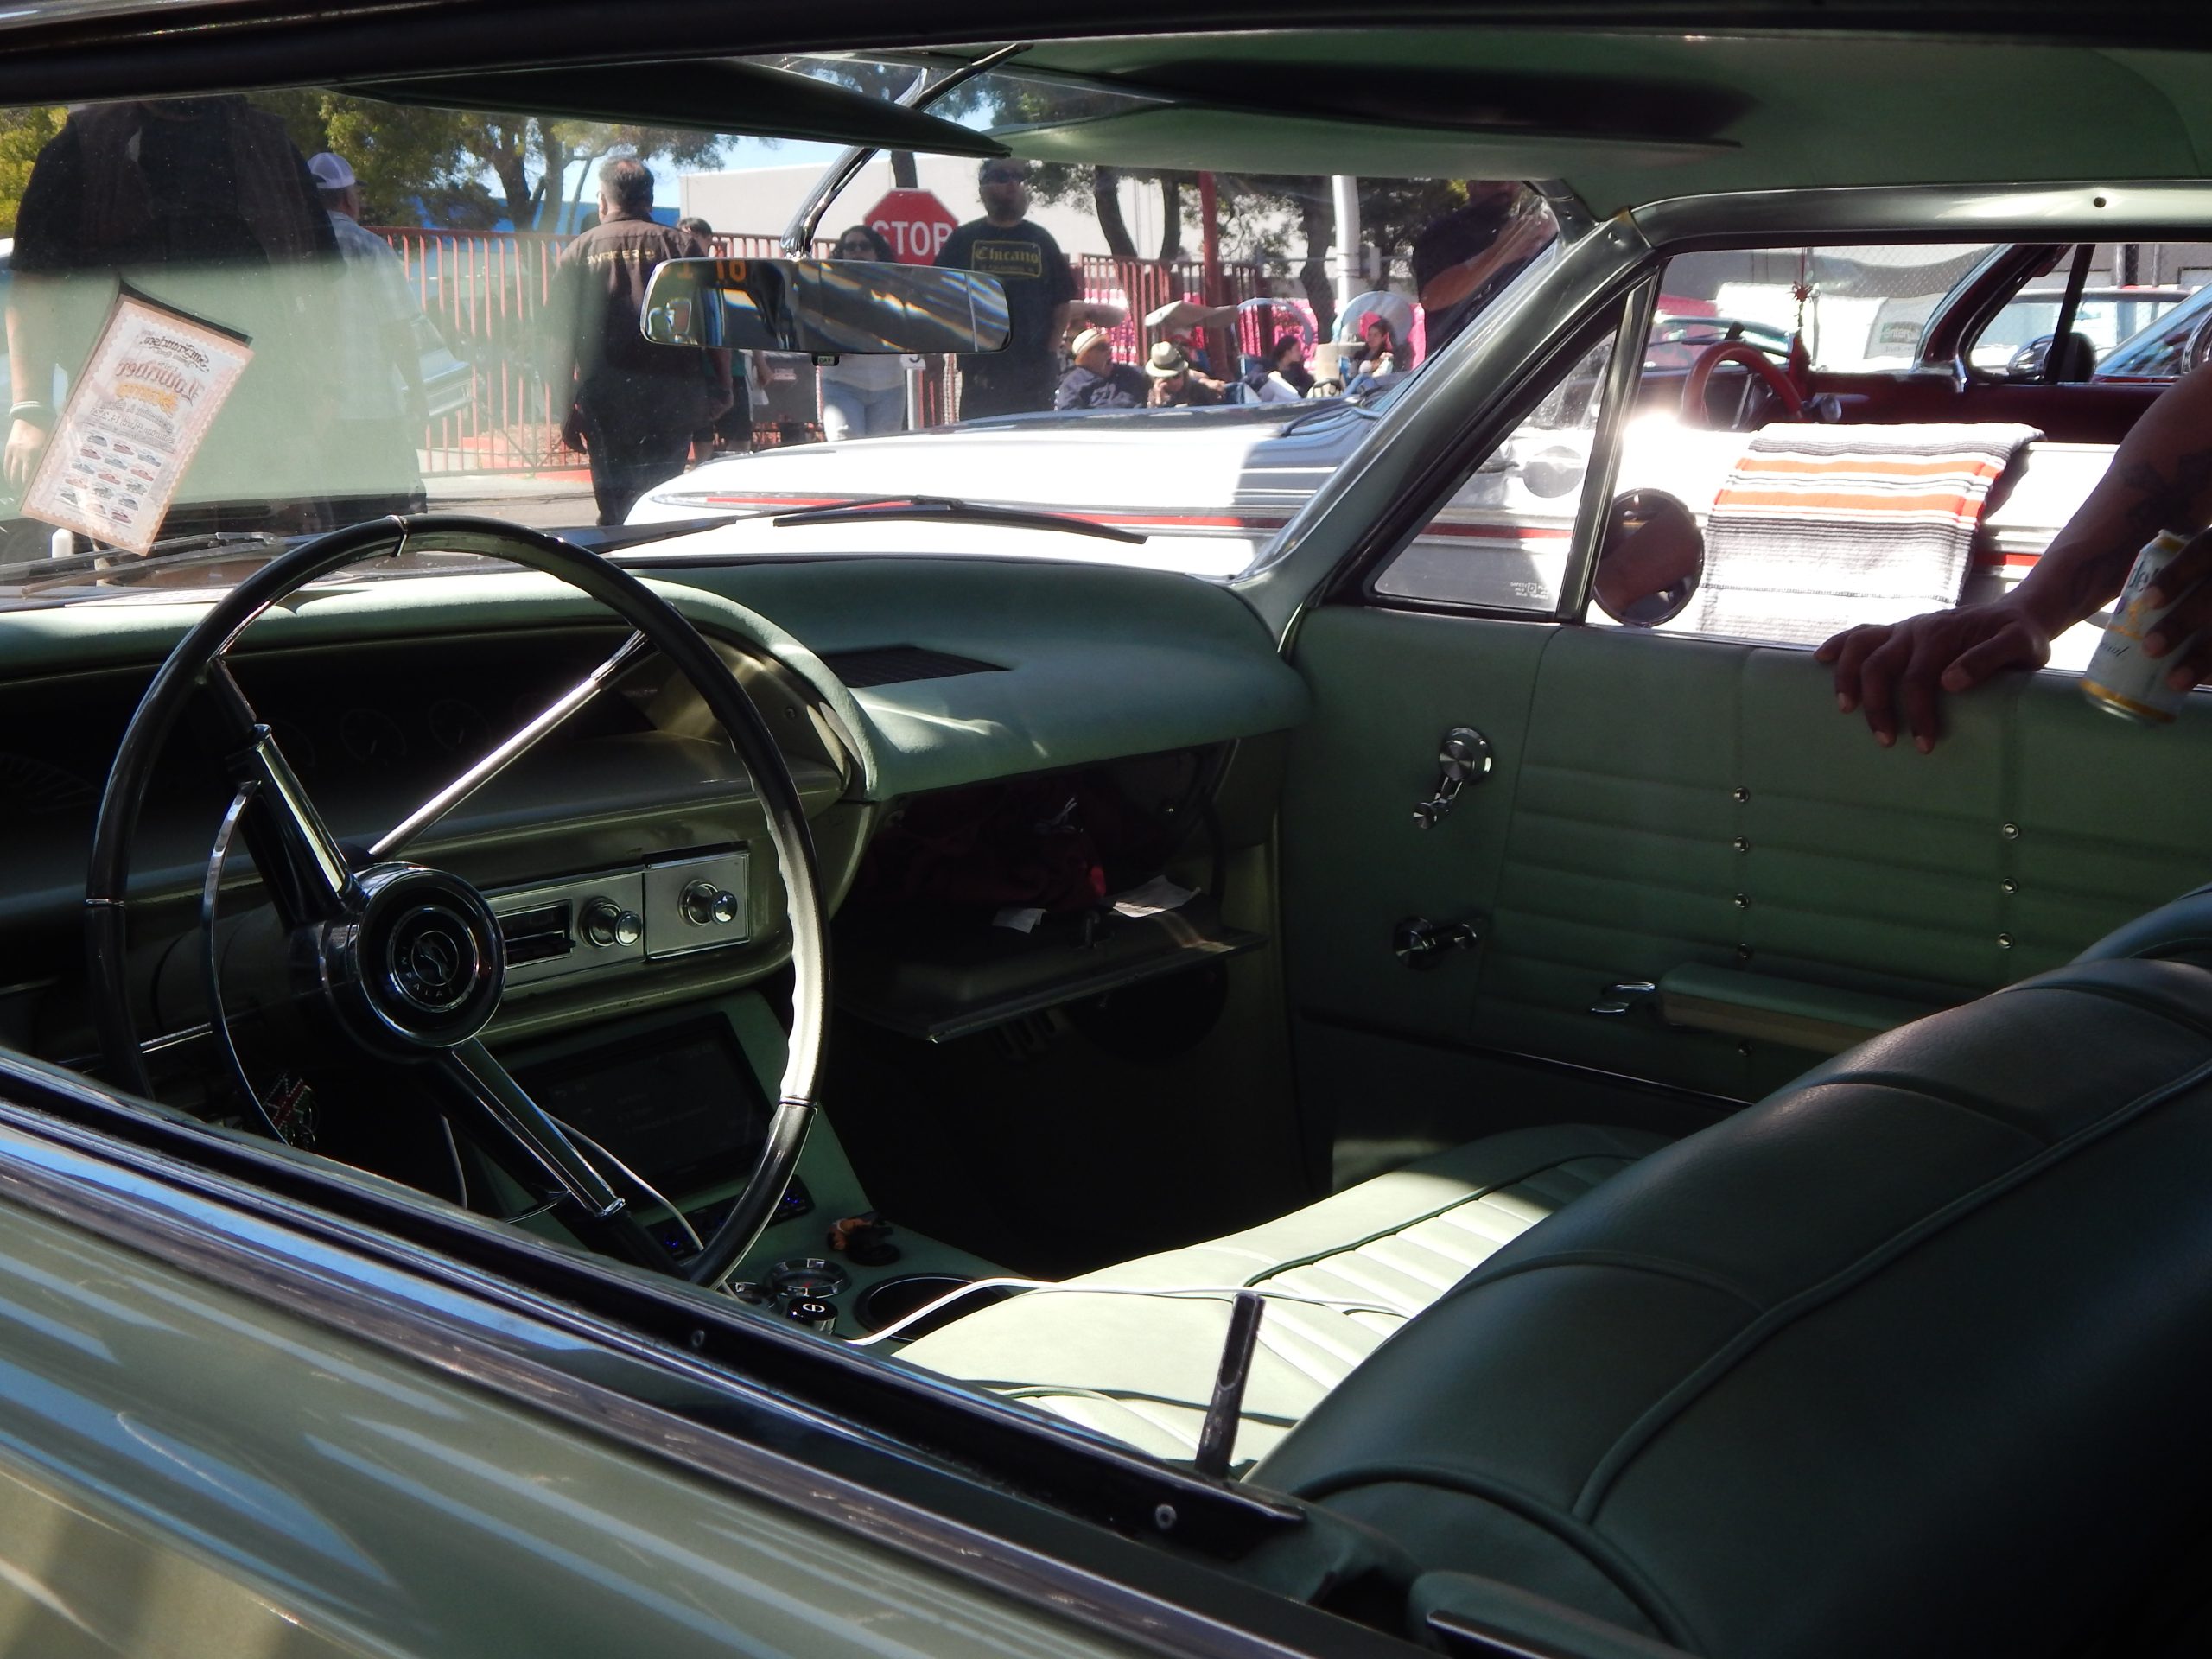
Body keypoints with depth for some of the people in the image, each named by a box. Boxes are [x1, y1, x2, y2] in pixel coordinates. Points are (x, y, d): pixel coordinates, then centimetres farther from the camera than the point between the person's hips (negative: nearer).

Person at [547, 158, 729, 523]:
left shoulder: (578, 253, 6)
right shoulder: (684, 245, 5)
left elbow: (562, 340, 3)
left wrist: (565, 409, 6)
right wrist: (721, 390, 8)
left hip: (605, 401, 0)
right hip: (672, 397, 0)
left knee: (615, 503, 5)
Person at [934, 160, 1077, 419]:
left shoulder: (1040, 240, 11)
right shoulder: (963, 239, 7)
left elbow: (1063, 303, 12)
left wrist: (1051, 349, 1)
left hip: (1034, 372, 2)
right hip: (980, 372, -2)